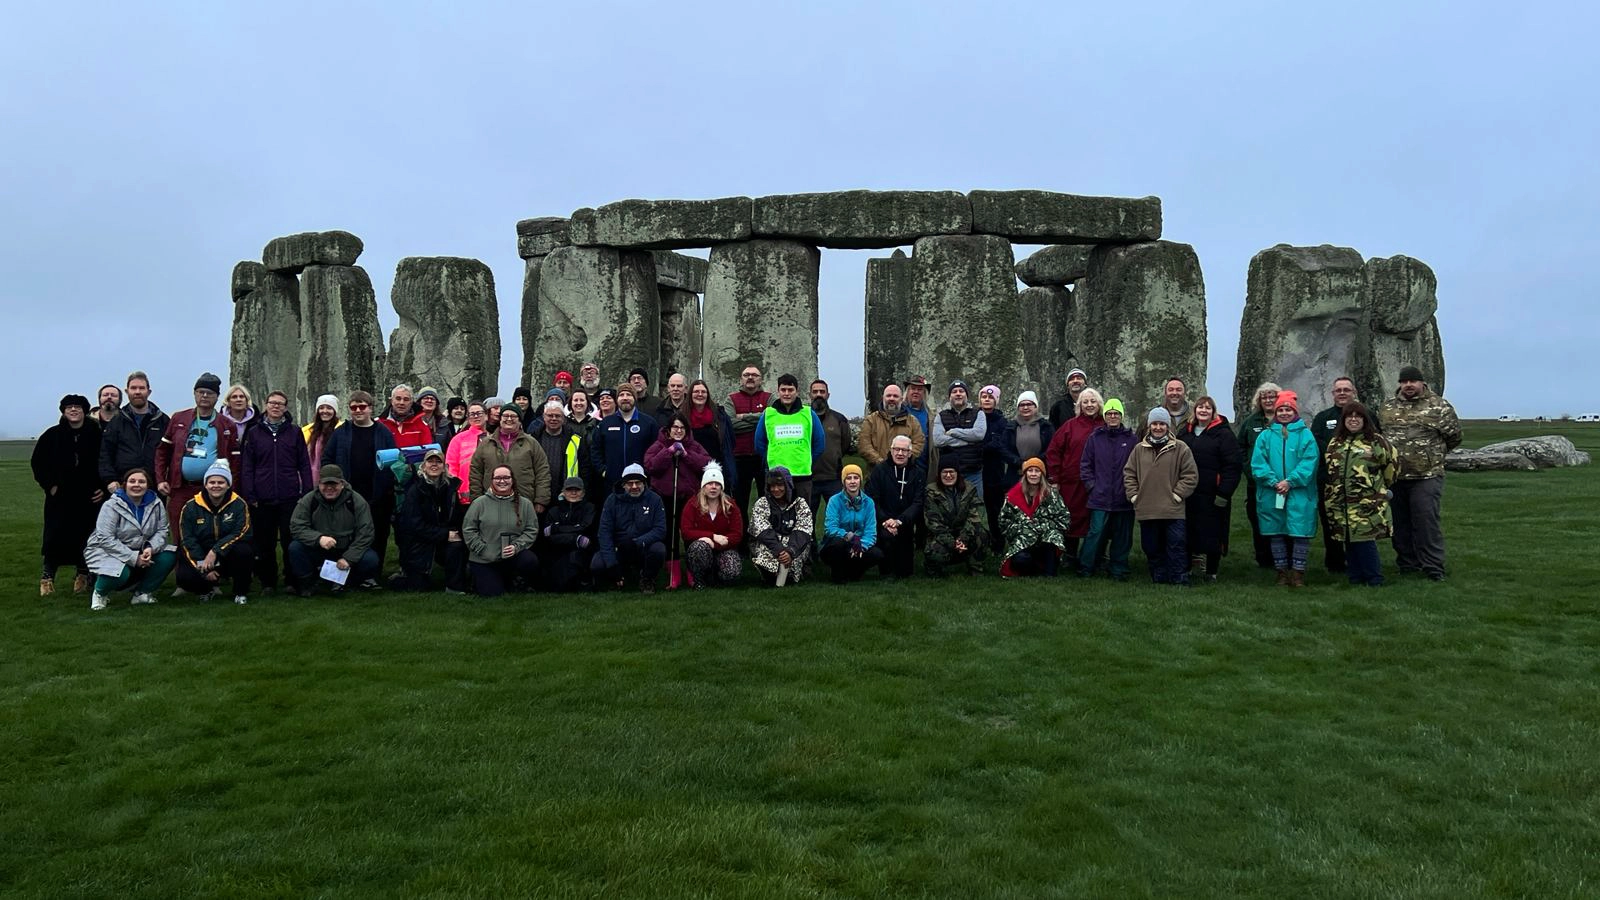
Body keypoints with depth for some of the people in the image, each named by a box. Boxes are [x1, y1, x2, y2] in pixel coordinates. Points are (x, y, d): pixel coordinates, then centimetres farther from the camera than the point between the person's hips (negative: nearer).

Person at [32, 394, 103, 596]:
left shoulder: (97, 434, -3)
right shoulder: (52, 435, 2)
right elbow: (38, 462, 8)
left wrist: (104, 487, -4)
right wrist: (49, 485, 0)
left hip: (89, 498, -1)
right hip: (60, 497, 1)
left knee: (86, 537, 2)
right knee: (55, 537, -1)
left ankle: (83, 575, 16)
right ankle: (47, 577, 10)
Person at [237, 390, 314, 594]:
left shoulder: (295, 432, 7)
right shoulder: (254, 433, 7)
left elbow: (304, 465, 6)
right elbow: (246, 467, 5)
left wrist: (307, 492, -1)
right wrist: (249, 496, -2)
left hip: (290, 499, -1)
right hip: (262, 500, 1)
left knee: (291, 541, 2)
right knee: (265, 543, 7)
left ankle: (294, 581, 11)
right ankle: (267, 582, 17)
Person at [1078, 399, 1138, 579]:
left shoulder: (1132, 439, 3)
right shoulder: (1095, 438, 5)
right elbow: (1085, 465, 9)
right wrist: (1091, 485, 0)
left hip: (1124, 498, 1)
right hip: (1100, 497, -1)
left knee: (1122, 536, 7)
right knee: (1095, 533, -4)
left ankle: (1118, 571, 19)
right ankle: (1085, 569, 5)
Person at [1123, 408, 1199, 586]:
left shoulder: (1180, 448, -1)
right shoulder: (1139, 449, 8)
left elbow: (1191, 475, 0)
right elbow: (1129, 473, 12)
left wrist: (1177, 494, -6)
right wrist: (1133, 495, 3)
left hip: (1172, 511, -3)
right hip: (1146, 510, 3)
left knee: (1176, 545, -4)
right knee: (1151, 547, 11)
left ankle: (1180, 580, 5)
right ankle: (1158, 578, 22)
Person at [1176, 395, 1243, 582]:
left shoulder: (1223, 434, -4)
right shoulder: (1184, 433, 13)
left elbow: (1233, 466, -9)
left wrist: (1223, 493, -15)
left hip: (1212, 496, -5)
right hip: (1187, 495, 5)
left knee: (1212, 534, 0)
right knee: (1187, 532, 8)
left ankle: (1211, 571, 13)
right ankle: (1186, 568, 19)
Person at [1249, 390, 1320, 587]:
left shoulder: (1305, 435, 3)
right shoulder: (1266, 436, 8)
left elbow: (1309, 462, -6)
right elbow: (1258, 463, 1)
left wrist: (1290, 481, -15)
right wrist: (1274, 482, -12)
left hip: (1299, 495, -2)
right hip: (1271, 495, 2)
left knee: (1300, 533, -3)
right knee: (1277, 534, 7)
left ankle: (1298, 572, 6)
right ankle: (1282, 572, 17)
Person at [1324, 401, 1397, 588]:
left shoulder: (1376, 441, 0)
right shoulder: (1335, 443, 14)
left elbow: (1392, 464, 5)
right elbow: (1328, 468, 22)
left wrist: (1380, 486, 12)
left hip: (1368, 504, -5)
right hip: (1341, 503, 5)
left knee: (1365, 540, -8)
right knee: (1349, 541, 9)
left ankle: (1374, 579, 3)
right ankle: (1355, 577, 18)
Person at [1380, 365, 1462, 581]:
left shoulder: (1438, 406, -2)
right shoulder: (1388, 406, 11)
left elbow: (1454, 436, 5)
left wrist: (1434, 453, 11)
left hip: (1427, 476, -4)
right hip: (1394, 476, 4)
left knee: (1427, 521, -8)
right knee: (1400, 522, 11)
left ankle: (1433, 568, -1)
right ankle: (1406, 563, 22)